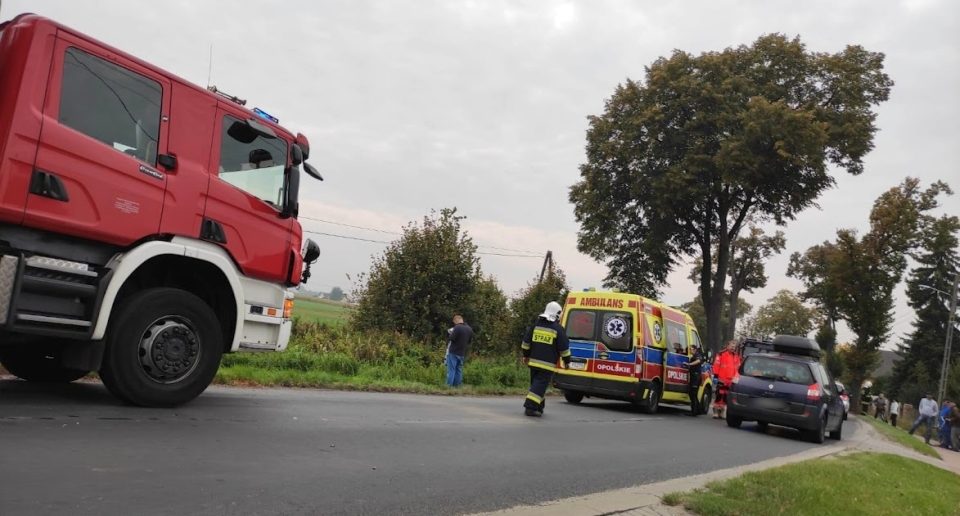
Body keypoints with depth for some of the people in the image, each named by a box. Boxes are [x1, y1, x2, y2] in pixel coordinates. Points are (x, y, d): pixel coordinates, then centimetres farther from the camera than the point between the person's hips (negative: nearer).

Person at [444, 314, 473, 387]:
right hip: (462, 353, 6)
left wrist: (451, 333, 0)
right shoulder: (470, 329, 8)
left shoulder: (457, 327, -16)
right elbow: (469, 341, 16)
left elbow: (452, 338, -18)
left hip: (453, 352, -6)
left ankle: (449, 386, -3)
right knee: (459, 370, 13)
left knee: (451, 370, -2)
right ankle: (457, 386, 13)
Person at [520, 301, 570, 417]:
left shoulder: (535, 325, 8)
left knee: (536, 383, 17)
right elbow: (564, 348, -3)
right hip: (548, 365, -5)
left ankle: (539, 407, 24)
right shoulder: (558, 329, -6)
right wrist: (567, 361, 9)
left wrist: (526, 356, 20)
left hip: (533, 362, 5)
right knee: (540, 385, -5)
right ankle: (530, 407, -13)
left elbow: (526, 342, 10)